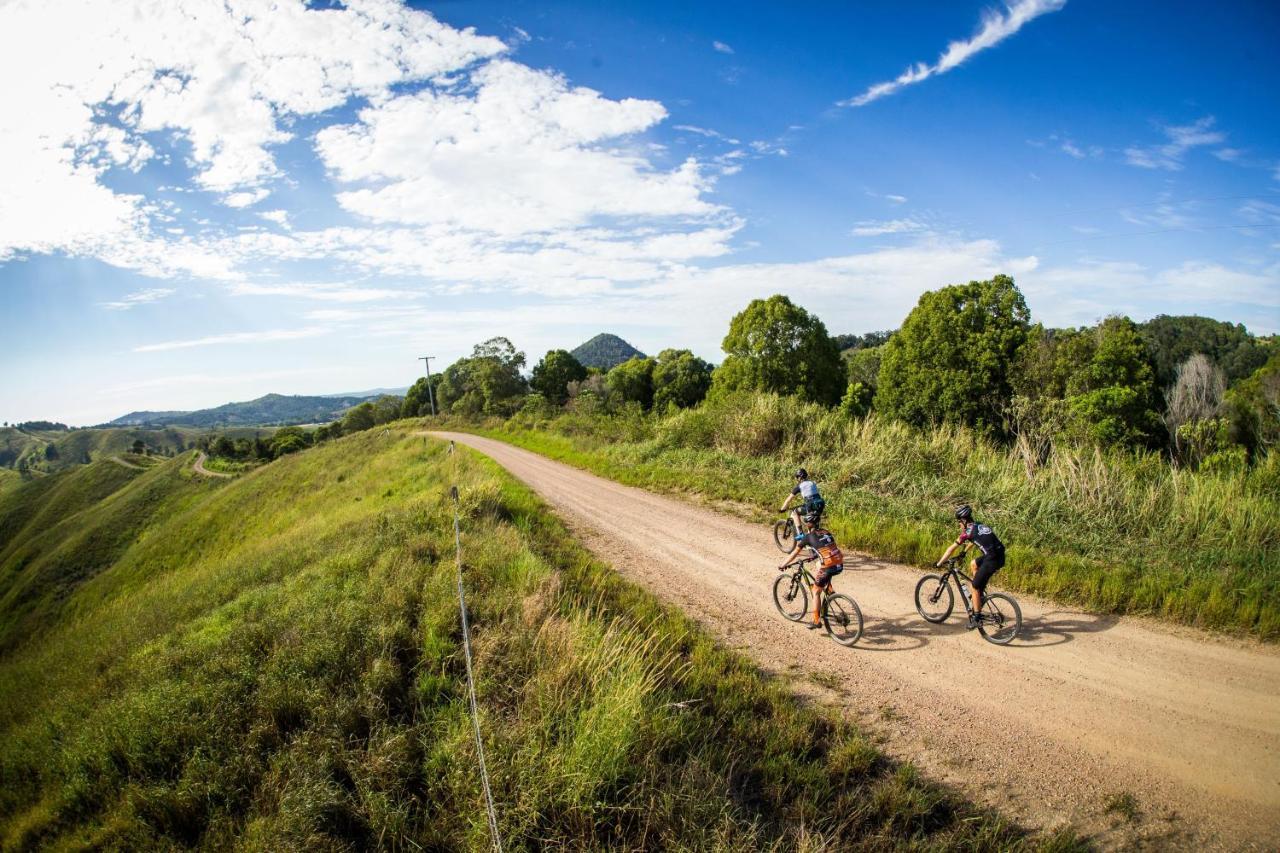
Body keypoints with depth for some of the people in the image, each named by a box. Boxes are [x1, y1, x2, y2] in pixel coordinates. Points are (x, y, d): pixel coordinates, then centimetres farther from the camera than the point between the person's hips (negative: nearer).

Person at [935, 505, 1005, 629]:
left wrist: (939, 563, 12)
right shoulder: (980, 525, 19)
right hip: (1000, 556, 8)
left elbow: (951, 549, 4)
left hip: (993, 559, -8)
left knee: (975, 587, 5)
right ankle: (980, 594, 29)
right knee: (973, 564, 29)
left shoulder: (968, 531, -3)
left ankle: (976, 618, 8)